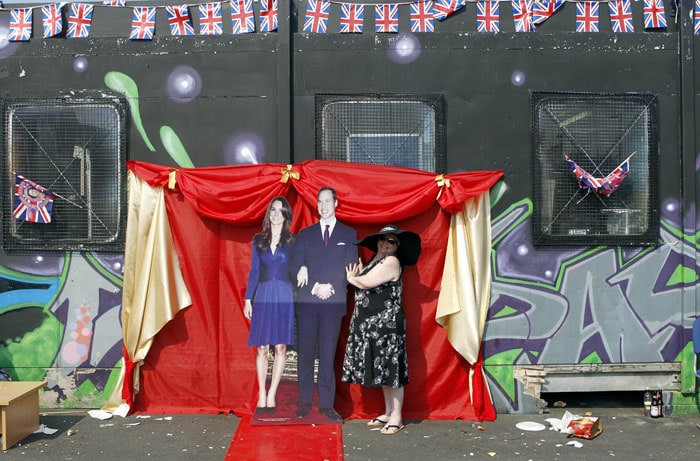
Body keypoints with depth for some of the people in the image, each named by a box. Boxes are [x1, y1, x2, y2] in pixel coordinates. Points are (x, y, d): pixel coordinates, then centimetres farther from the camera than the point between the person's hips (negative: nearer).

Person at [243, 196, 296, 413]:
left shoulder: (293, 241, 4)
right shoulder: (258, 239, 9)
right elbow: (254, 270, 9)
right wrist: (248, 299, 5)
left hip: (284, 297, -1)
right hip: (263, 296, 1)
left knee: (280, 347, 0)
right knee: (262, 347, 1)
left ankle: (271, 395, 8)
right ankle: (261, 395, 9)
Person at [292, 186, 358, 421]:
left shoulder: (348, 234, 10)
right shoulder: (305, 234, 13)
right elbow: (297, 267, 5)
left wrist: (329, 286, -11)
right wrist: (316, 287, -11)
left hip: (334, 301, -1)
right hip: (307, 301, 1)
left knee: (328, 354, 0)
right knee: (305, 353, 3)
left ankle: (326, 403, 5)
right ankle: (305, 402, 9)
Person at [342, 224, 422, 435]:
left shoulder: (391, 262, -10)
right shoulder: (374, 260, 18)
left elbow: (367, 283, -17)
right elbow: (361, 282, 13)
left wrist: (351, 278, 0)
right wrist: (356, 275, -5)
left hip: (387, 323, -9)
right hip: (370, 323, 9)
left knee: (390, 368, -4)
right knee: (382, 369, 13)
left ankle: (396, 417, 2)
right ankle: (388, 412, 22)